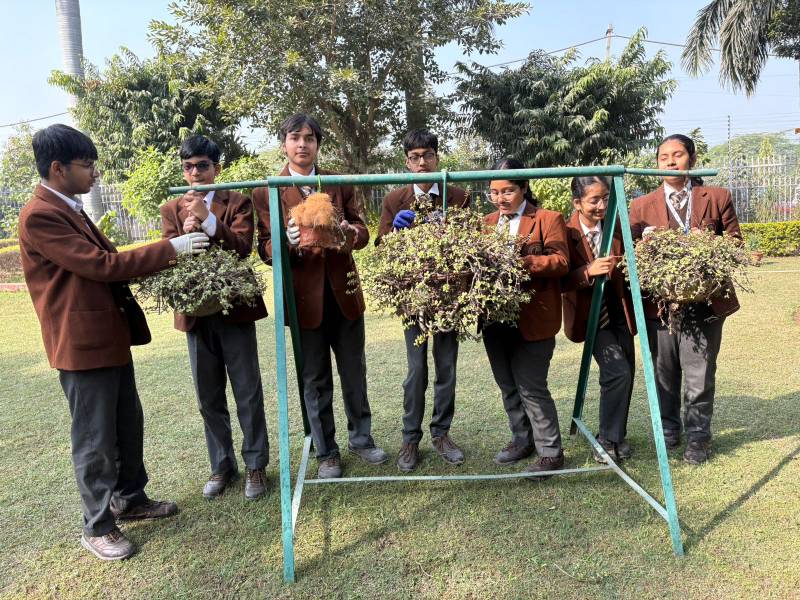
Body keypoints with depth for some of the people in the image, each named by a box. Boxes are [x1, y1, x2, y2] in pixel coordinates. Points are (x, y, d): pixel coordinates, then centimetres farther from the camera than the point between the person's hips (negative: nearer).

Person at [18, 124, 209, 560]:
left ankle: (130, 499, 37)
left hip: (111, 337, 10)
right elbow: (101, 265, -22)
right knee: (95, 440, 4)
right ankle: (97, 527, 21)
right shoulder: (39, 216, -17)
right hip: (82, 344, -10)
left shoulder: (70, 210, 14)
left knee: (129, 426, 19)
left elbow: (103, 261, 15)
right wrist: (169, 249, -18)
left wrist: (160, 262, 4)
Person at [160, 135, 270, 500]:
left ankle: (256, 465, 17)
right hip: (196, 312, 3)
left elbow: (242, 248, -13)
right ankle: (222, 466, 26)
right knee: (209, 398, 11)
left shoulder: (238, 203, 2)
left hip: (235, 309, -3)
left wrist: (209, 219, -25)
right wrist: (185, 234, -20)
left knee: (247, 393, 3)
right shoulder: (171, 209, 11)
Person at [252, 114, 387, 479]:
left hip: (344, 292, 2)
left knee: (354, 374, 14)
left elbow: (362, 232, 3)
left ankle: (361, 439, 33)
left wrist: (349, 233, -22)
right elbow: (265, 249, -5)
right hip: (304, 296, -2)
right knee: (315, 381, 9)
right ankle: (326, 452, 27)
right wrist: (288, 242, -27)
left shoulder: (340, 184, 7)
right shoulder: (266, 193, -1)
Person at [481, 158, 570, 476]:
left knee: (531, 387, -1)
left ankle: (550, 452, 15)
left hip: (532, 318, -6)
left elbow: (561, 262, -14)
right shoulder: (488, 221, 13)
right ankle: (522, 440, 35)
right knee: (508, 387, 17)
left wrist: (522, 260, -26)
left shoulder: (548, 219, -4)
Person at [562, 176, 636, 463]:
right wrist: (588, 271, -30)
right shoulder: (566, 232, -13)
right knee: (618, 372, -15)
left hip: (619, 311, 5)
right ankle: (608, 439, 6)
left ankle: (616, 435, 31)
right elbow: (560, 281, -15)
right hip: (590, 314, -5)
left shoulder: (616, 226, -1)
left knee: (625, 376, 9)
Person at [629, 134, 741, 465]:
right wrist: (646, 242, -17)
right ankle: (667, 431, 27)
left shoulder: (718, 198, 8)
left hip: (705, 300, -1)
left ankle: (697, 437, 19)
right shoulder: (642, 206, 8)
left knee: (700, 375, 3)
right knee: (664, 373, 10)